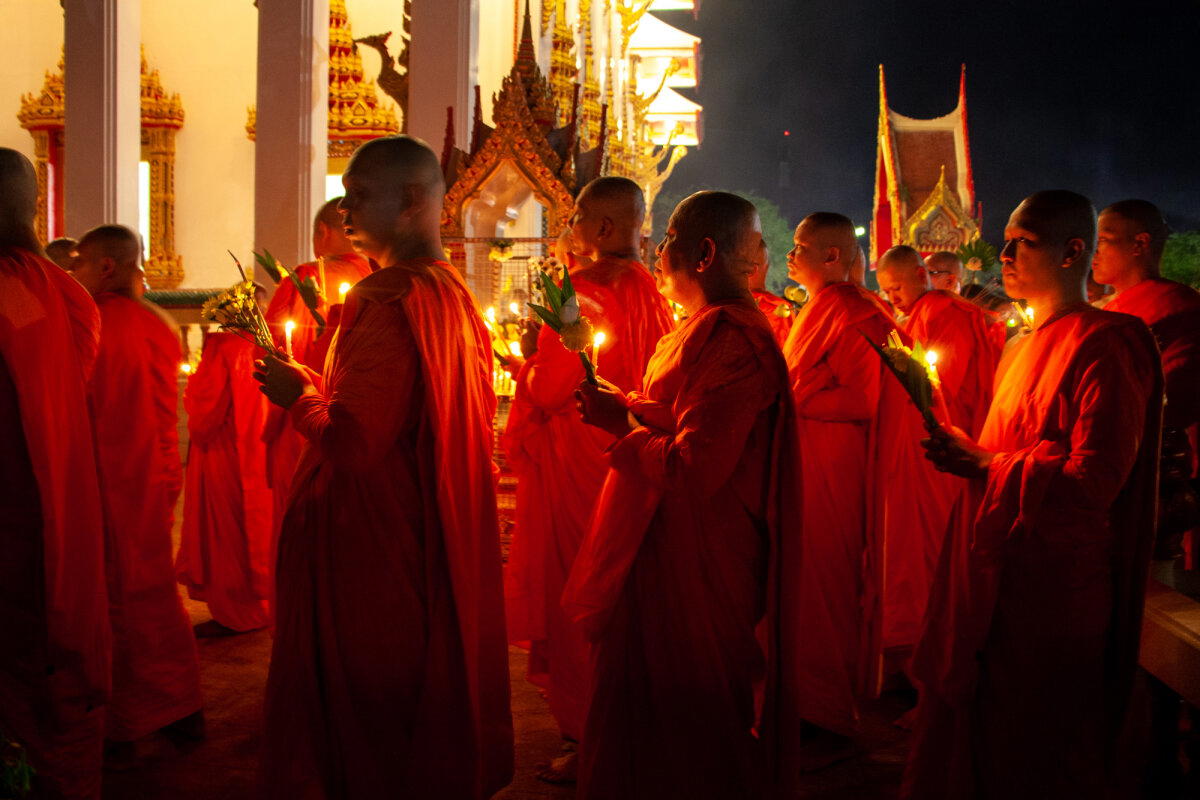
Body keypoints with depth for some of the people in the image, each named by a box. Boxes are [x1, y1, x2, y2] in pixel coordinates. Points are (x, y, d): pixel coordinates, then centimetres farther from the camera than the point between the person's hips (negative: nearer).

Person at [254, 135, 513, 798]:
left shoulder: (384, 301, -21)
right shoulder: (453, 295, 7)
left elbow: (353, 442, -26)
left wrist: (295, 396, -9)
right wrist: (317, 384, 14)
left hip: (368, 543, -9)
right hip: (436, 541, 9)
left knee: (362, 709, 5)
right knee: (427, 672, 20)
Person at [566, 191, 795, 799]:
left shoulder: (731, 342, -22)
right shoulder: (703, 329, 10)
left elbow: (695, 470, -27)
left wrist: (621, 423, -14)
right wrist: (623, 405, 5)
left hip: (696, 560, -10)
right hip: (663, 545, 10)